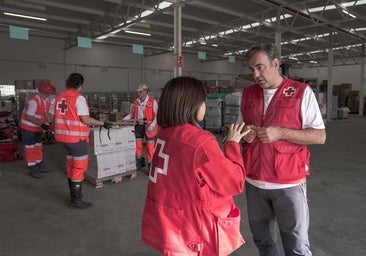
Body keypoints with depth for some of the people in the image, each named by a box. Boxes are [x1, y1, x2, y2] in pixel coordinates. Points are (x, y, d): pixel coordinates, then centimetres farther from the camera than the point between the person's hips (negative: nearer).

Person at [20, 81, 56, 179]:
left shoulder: (48, 100, -3)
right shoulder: (33, 100, -28)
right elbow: (29, 117, -27)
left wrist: (50, 122, -8)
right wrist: (41, 125, -32)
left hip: (38, 128, 8)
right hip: (28, 128, -8)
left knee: (38, 147, 18)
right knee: (30, 148, 1)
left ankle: (40, 165, 31)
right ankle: (33, 170, 10)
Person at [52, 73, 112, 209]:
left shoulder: (59, 97, 8)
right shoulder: (78, 97, -14)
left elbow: (57, 117, 15)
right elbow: (85, 120, -18)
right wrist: (103, 123, -9)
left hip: (63, 137, 8)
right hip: (77, 138, -8)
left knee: (71, 165, 19)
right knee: (79, 168, 2)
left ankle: (74, 194, 32)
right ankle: (76, 200, 8)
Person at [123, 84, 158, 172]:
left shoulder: (152, 101, -9)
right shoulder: (135, 101, 5)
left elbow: (157, 115, -9)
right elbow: (131, 114, 12)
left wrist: (152, 125, -19)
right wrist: (123, 120, -2)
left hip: (148, 127, -5)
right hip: (138, 126, 5)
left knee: (150, 146, 1)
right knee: (138, 145, 13)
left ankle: (150, 164, 15)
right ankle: (140, 162, 32)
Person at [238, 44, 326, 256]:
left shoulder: (302, 92, -6)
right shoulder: (248, 94, 7)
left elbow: (320, 136, -8)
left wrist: (280, 132, -21)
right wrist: (245, 135, -7)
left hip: (289, 183, -4)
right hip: (254, 181, 4)